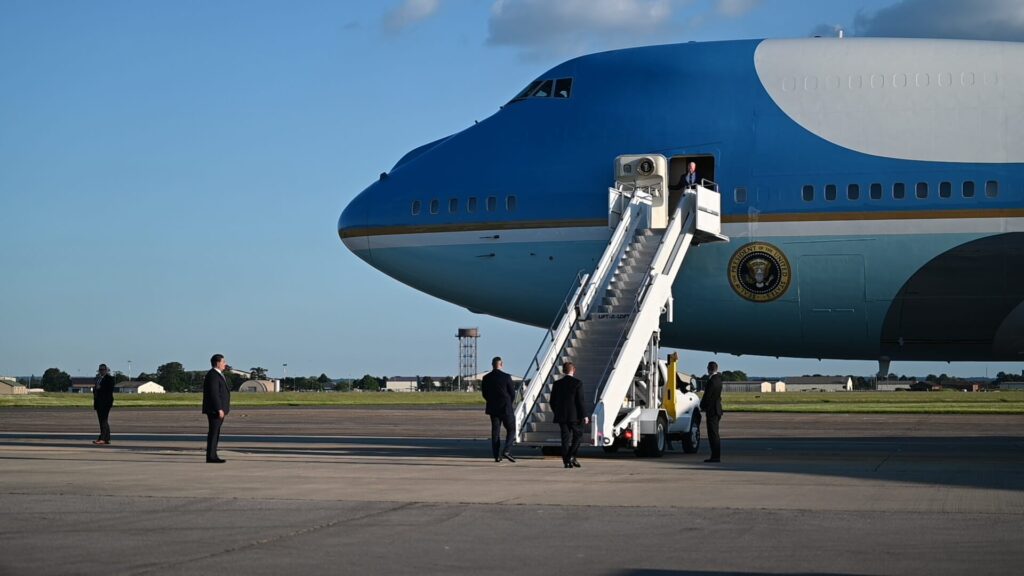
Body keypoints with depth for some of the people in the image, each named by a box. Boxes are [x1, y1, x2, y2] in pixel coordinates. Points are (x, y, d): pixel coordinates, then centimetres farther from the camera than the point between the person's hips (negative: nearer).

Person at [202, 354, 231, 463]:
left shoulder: (217, 374, 19)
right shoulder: (213, 375, -15)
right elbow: (214, 394, -21)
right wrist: (219, 409, -24)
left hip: (219, 409, 10)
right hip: (215, 409, -10)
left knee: (215, 433, 10)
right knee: (213, 432, -9)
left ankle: (212, 455, 13)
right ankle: (211, 456, -8)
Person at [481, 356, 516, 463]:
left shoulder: (486, 378, 0)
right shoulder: (506, 377, -11)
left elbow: (484, 394, 6)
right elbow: (512, 393, -5)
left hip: (493, 408, 4)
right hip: (506, 408, -4)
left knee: (495, 431, 10)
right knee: (511, 430, 6)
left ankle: (496, 456, 7)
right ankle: (507, 451, -12)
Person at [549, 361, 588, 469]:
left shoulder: (557, 384, 6)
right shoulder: (577, 383, -6)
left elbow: (552, 402, 8)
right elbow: (580, 401, -10)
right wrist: (584, 415, -6)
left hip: (561, 416, 4)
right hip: (574, 415, -4)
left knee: (565, 438, 6)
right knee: (577, 435, 10)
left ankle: (566, 461, 2)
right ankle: (571, 456, -4)